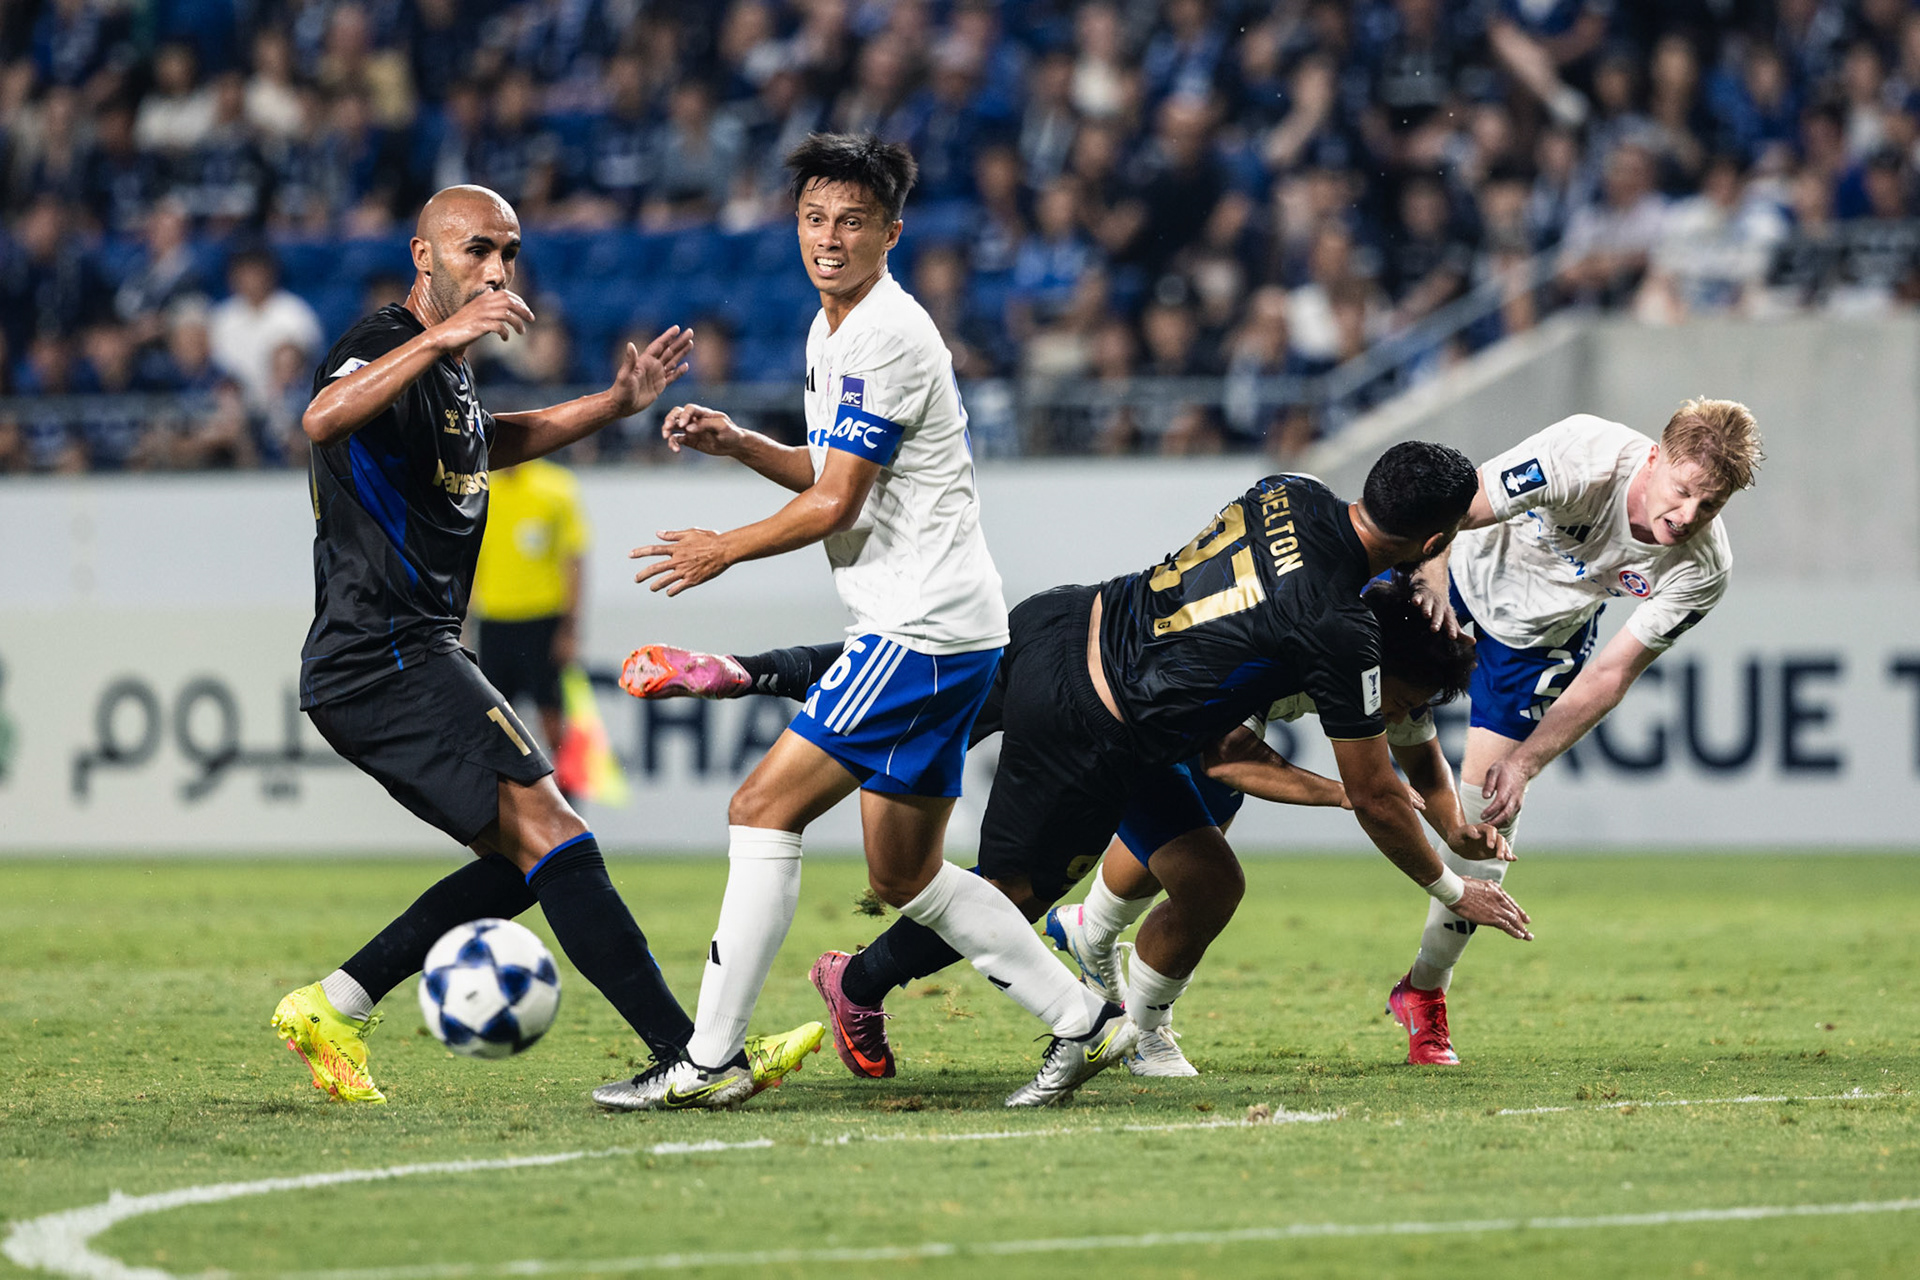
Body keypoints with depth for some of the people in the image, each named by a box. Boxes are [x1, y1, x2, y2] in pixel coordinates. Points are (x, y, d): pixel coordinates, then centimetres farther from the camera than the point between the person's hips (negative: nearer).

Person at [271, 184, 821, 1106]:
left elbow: (483, 444, 42)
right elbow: (323, 418, -34)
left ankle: (332, 1007, 10)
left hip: (407, 664, 11)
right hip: (385, 658, -11)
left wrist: (614, 404, 35)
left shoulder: (446, 372, 20)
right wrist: (437, 337, -44)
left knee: (522, 861, 11)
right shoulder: (386, 346, -11)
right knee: (549, 831, -17)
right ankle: (689, 1056, -23)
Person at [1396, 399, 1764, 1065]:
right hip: (1468, 572, -1)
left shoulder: (1702, 569, -29)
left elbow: (1611, 674, -20)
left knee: (1489, 803, -2)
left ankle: (1424, 991, 16)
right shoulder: (1581, 455, -40)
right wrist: (1432, 587, -54)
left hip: (1543, 639, 1)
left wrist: (1525, 762, -26)